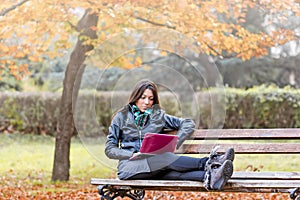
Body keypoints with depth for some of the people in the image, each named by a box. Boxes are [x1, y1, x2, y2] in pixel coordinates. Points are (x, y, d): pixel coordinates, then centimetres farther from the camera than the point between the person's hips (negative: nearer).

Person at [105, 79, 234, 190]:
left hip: (155, 165, 2)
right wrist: (132, 154, -10)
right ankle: (207, 162, -45)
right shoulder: (121, 117, 12)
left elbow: (188, 124, 12)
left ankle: (209, 178, -62)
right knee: (165, 159, -33)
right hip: (129, 166, -2)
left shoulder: (158, 115, 17)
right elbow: (110, 149, 7)